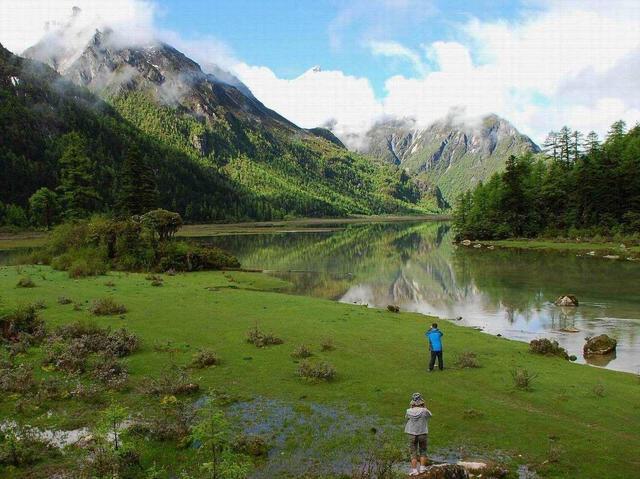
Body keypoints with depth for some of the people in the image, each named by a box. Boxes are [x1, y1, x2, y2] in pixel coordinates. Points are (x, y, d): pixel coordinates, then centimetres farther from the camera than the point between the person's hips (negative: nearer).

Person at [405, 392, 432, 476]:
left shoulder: (409, 412, -13)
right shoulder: (424, 411, -15)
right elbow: (430, 415, 7)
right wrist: (424, 407, 2)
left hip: (412, 434, 0)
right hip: (422, 434, 0)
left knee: (413, 453, 8)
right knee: (423, 452, 19)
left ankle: (414, 470, 9)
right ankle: (422, 468, 21)